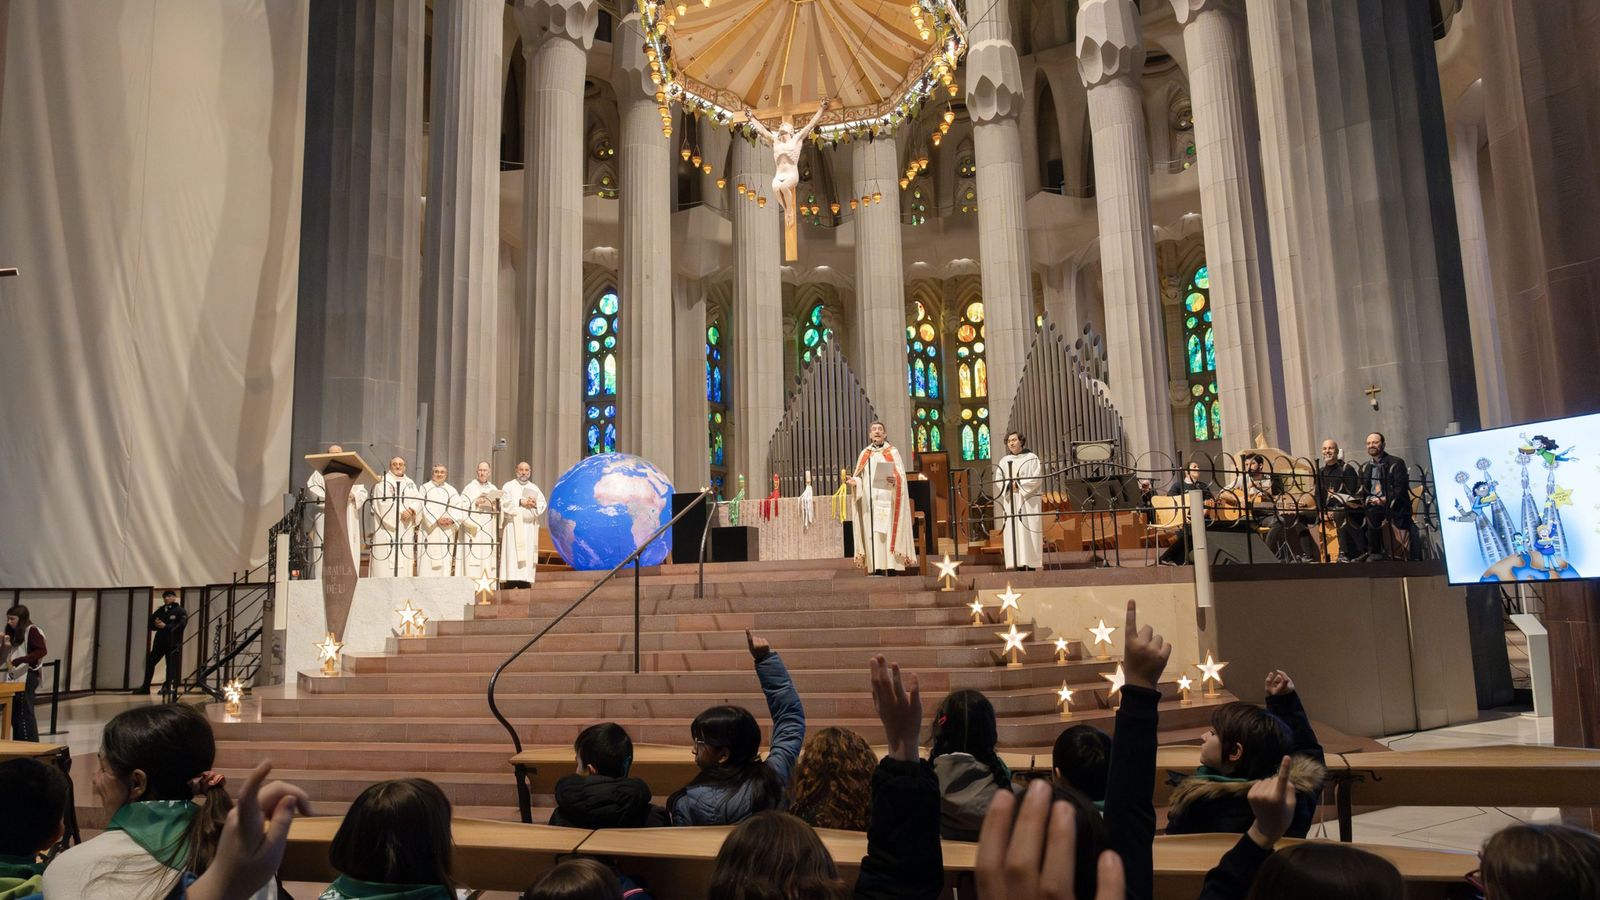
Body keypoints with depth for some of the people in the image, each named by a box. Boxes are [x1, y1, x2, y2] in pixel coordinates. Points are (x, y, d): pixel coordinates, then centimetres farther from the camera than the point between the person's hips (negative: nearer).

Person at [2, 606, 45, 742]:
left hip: (26, 679, -9)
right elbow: (4, 659, 21)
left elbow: (42, 651, -22)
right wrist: (6, 646, 3)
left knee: (24, 715, -7)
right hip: (14, 679, 9)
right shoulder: (13, 634, 18)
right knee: (14, 715, 11)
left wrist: (17, 661, -25)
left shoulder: (32, 631, -8)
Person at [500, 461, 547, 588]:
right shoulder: (509, 486, 10)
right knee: (512, 553, -13)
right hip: (513, 524, -3)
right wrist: (520, 502, -10)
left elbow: (542, 506, 10)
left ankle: (525, 581, -7)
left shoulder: (534, 488, 19)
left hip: (530, 526, 3)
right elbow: (504, 503, -4)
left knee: (528, 555, -5)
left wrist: (534, 505, -9)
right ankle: (511, 581, -17)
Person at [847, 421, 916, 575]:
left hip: (887, 500, -3)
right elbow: (860, 477, 11)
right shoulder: (864, 454, 15)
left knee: (888, 531, -9)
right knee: (873, 533, -4)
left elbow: (901, 475, -1)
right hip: (870, 501, 3)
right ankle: (878, 569, -5)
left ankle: (891, 568, -8)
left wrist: (895, 480, -22)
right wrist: (854, 481, -10)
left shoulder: (892, 452, 6)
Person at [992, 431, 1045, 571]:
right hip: (1010, 503, 3)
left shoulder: (1031, 458, 6)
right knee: (1013, 534, -4)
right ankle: (1019, 564, -6)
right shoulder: (1004, 461, 15)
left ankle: (1030, 565, -10)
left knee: (1028, 532, -8)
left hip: (1028, 501, -3)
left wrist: (1019, 484, -11)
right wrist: (1009, 486, -12)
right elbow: (998, 481, 6)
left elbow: (1037, 478, -5)